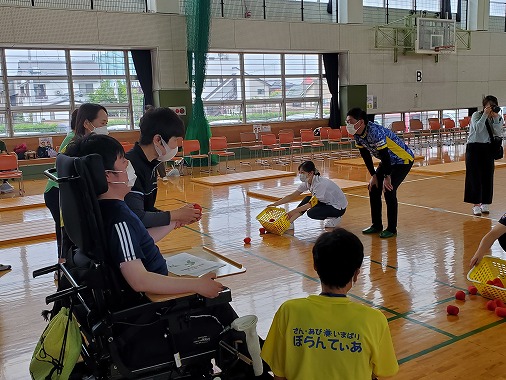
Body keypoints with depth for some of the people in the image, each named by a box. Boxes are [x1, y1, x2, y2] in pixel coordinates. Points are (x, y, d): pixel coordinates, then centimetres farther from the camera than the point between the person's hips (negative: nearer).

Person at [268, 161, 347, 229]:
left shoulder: (320, 184, -29)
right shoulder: (307, 183, -5)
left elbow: (311, 204, -31)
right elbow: (292, 196, -4)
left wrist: (293, 211, -36)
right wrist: (275, 204, -11)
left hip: (339, 208, -8)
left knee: (311, 213, -23)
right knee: (307, 199, -6)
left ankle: (335, 218, -2)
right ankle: (289, 223, -6)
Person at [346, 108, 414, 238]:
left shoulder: (375, 132, -34)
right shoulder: (357, 135, -8)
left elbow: (385, 155, -30)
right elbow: (365, 155, 2)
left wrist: (387, 177, -23)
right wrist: (373, 176, 1)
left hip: (403, 159, -9)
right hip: (388, 161, 9)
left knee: (388, 190, -16)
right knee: (373, 188, 4)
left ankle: (392, 229, -3)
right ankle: (377, 225, 17)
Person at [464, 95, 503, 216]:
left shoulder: (498, 118, 6)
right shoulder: (476, 115, -6)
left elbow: (498, 134, -8)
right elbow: (477, 129, -23)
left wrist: (495, 118, -15)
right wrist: (485, 115, -24)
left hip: (488, 148, 4)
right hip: (474, 148, -4)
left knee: (488, 176, 3)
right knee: (475, 176, -6)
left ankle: (485, 203, 12)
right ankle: (476, 204, -3)